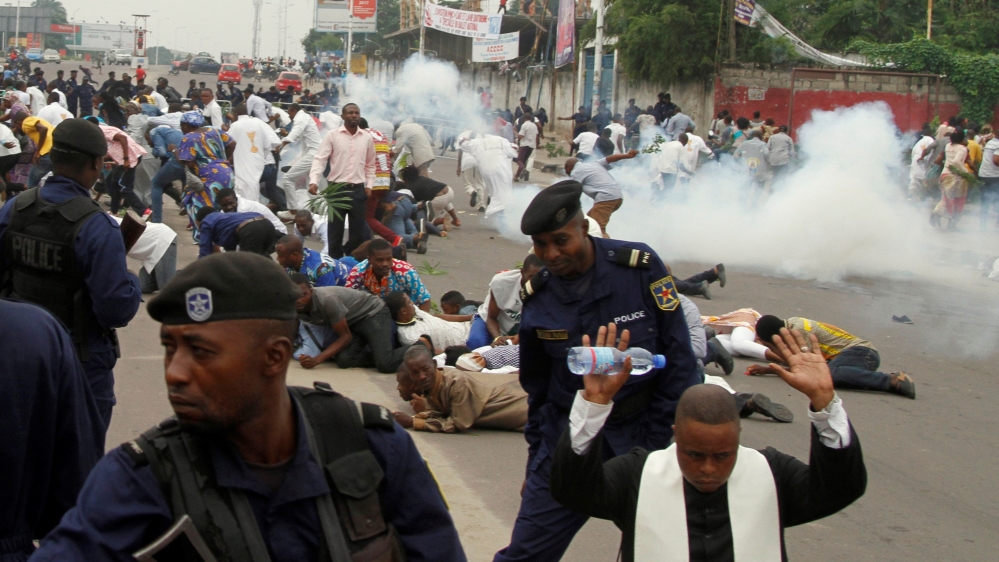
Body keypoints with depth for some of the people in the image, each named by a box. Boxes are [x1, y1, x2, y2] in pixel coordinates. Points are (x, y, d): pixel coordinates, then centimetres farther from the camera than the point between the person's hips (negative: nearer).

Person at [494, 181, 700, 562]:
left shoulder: (639, 267, -12)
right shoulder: (537, 295, -1)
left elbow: (678, 359, -7)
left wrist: (662, 444, -8)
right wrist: (537, 459, 14)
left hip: (640, 431, -2)